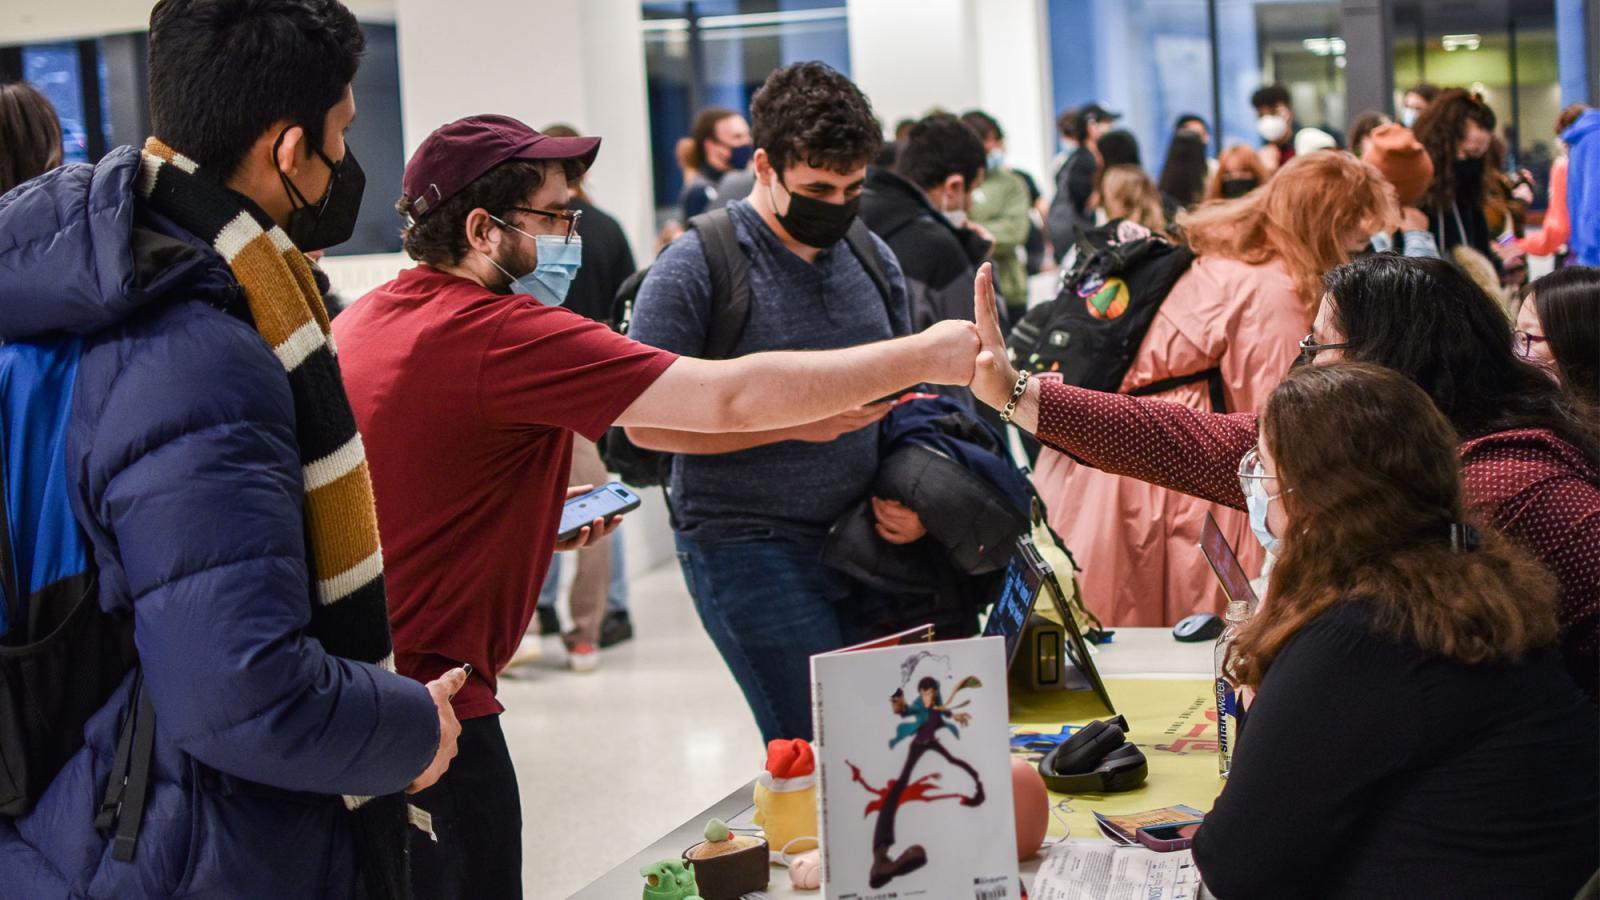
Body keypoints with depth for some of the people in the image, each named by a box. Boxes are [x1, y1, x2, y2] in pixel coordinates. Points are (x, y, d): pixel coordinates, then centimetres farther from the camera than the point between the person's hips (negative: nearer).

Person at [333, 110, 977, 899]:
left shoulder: (358, 322, 8)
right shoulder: (502, 333, -19)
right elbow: (730, 397, -22)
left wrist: (536, 526, 12)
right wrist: (926, 356, -15)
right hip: (432, 709, -9)